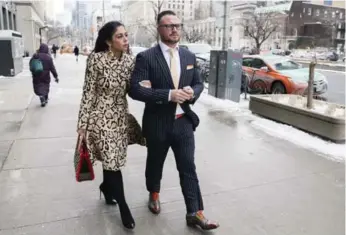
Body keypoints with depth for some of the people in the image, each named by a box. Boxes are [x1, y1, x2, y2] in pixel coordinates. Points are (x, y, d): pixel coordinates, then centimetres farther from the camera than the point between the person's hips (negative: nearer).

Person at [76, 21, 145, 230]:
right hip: (101, 118, -5)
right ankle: (123, 207, 20)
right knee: (112, 162, 1)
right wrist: (83, 125, -11)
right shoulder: (96, 59, -15)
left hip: (121, 117, 5)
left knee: (112, 160, 18)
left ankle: (107, 187, 49)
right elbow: (88, 93, -12)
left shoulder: (129, 61, -1)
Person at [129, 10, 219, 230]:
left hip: (184, 121, 3)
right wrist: (169, 94, -26)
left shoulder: (189, 56, 4)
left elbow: (199, 83, 13)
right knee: (155, 164, 19)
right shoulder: (146, 57, -11)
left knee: (188, 168, 4)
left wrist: (192, 92, -12)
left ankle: (195, 213, 16)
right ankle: (154, 194, 47)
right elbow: (135, 89, -18)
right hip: (158, 123, -2)